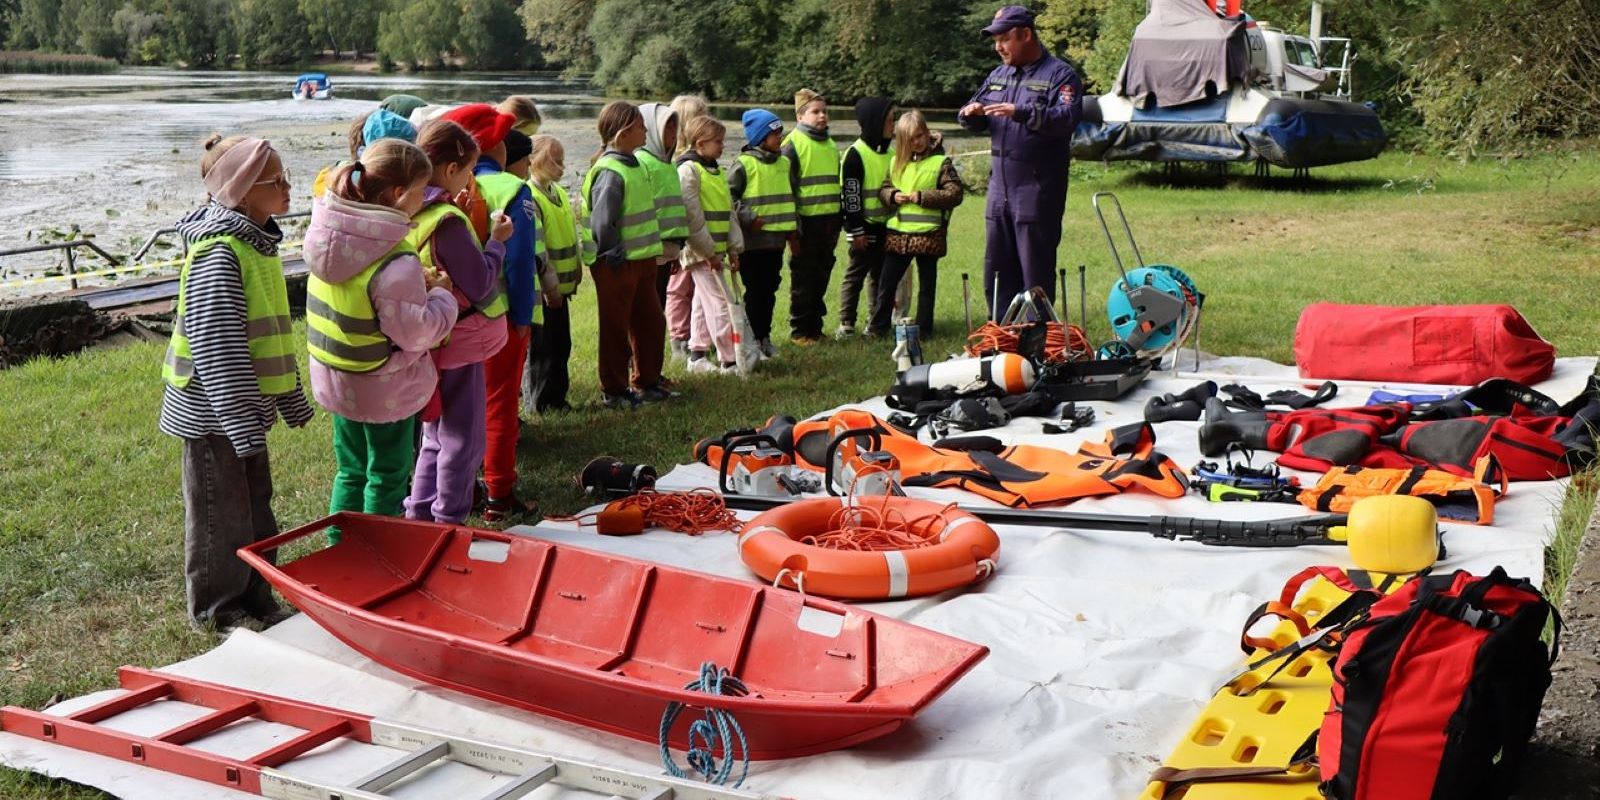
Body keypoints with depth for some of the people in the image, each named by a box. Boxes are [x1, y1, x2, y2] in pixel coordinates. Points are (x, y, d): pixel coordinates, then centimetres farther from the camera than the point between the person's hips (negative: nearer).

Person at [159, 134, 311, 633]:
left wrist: (291, 398, 22)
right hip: (213, 410, -9)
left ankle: (254, 597, 32)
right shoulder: (218, 253, -23)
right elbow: (217, 348, -26)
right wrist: (243, 424, -27)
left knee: (255, 504, 18)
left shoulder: (257, 241, 8)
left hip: (245, 405, 9)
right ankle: (217, 607, 21)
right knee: (222, 512, 5)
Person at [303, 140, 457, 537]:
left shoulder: (328, 233, -4)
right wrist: (441, 296, -7)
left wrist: (417, 286, 2)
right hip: (384, 387, -7)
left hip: (336, 380, 7)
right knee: (387, 478, 10)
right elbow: (416, 332, -23)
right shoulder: (395, 262, -28)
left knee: (351, 471, 21)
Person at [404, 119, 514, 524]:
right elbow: (480, 283, -21)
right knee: (463, 441, 5)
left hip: (434, 340, 9)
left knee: (436, 437, 21)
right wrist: (497, 241, -7)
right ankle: (449, 523, 13)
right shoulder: (447, 220, -23)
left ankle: (419, 515, 28)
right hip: (459, 342, -9)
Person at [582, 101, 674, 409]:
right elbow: (601, 224, -25)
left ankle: (647, 383, 29)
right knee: (616, 328, 3)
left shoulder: (634, 164, 10)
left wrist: (650, 253, 15)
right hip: (617, 265, -9)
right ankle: (613, 392, 15)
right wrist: (615, 254, -17)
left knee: (651, 322, 16)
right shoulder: (610, 172, -20)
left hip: (641, 259, 9)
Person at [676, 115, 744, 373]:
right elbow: (692, 215, -18)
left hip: (715, 249, 9)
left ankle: (697, 355, 24)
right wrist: (709, 251, -18)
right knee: (718, 304, -10)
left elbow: (729, 212, 17)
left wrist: (733, 248, 10)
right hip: (699, 251, -9)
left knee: (703, 302, 15)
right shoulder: (688, 170, -13)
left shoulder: (716, 172, 16)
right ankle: (729, 361, -8)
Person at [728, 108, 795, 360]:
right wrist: (748, 218, -17)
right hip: (753, 239, -6)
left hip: (777, 238, 6)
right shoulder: (744, 164, -10)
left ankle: (765, 337, 21)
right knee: (755, 290, -1)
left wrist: (794, 227, 15)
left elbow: (791, 195, 21)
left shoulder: (784, 163, 11)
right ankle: (752, 339, 8)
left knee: (770, 289, 11)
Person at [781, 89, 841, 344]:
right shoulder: (793, 144, -7)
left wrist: (838, 223, 21)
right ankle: (799, 331, 9)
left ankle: (815, 326, 22)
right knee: (803, 278, 1)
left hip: (828, 221, 7)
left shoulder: (831, 145, 16)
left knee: (821, 275, 12)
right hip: (806, 221, -7)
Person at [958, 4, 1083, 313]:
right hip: (1000, 183, 7)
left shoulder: (1060, 75, -5)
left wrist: (1021, 112, -30)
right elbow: (976, 122, 21)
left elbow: (1067, 118, -20)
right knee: (997, 265, 11)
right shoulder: (998, 76, 16)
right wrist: (970, 113, -4)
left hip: (1039, 187, -7)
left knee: (1036, 267, -2)